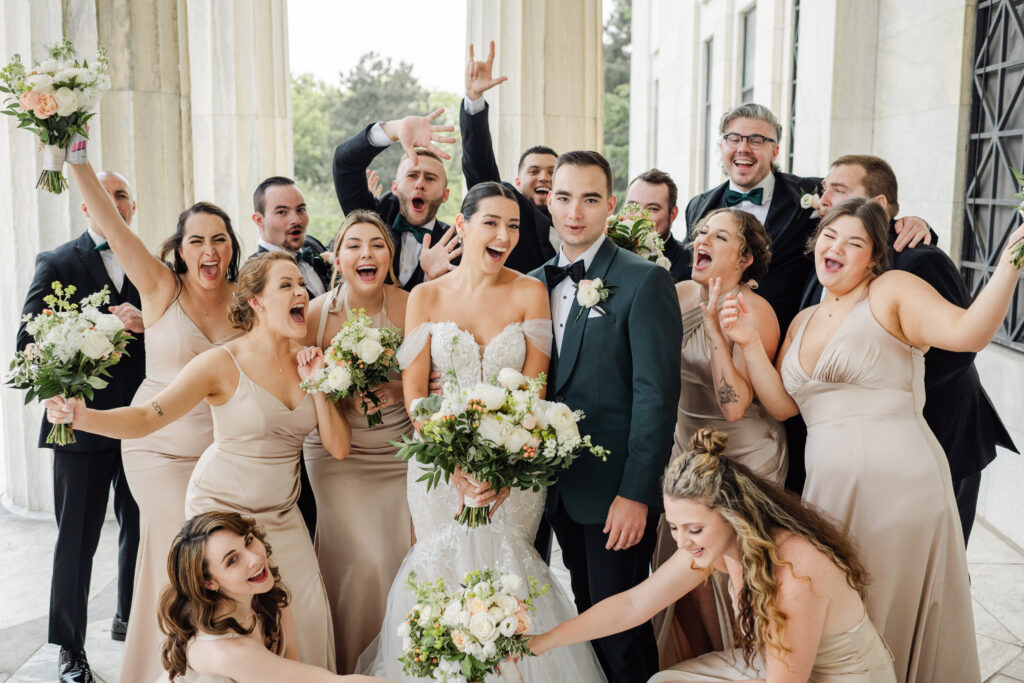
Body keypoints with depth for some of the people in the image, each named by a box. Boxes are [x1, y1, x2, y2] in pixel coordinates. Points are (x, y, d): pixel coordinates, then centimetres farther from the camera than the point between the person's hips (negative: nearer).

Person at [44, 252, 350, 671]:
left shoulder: (309, 360, -2)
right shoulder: (223, 364, -16)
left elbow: (338, 448, -4)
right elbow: (146, 418, -21)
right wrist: (82, 416, -38)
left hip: (281, 511, 4)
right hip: (222, 509, -4)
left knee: (308, 609, -2)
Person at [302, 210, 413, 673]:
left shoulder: (410, 306, -9)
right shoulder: (316, 313, -9)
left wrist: (398, 389, -17)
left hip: (401, 451, 1)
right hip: (338, 454, -1)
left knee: (407, 555, 1)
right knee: (362, 560, -9)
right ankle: (352, 664, 16)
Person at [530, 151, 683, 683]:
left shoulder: (645, 281, -10)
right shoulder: (534, 283, 9)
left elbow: (656, 394, -15)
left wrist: (636, 493, -18)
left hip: (617, 493, -6)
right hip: (560, 489, 6)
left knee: (620, 626, 4)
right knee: (587, 614, 17)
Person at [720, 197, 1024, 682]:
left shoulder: (893, 289, -3)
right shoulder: (802, 322, 16)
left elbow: (968, 332, -19)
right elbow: (781, 404, 9)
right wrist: (748, 342, -1)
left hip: (897, 479, -6)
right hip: (828, 486, 6)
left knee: (891, 618, 6)